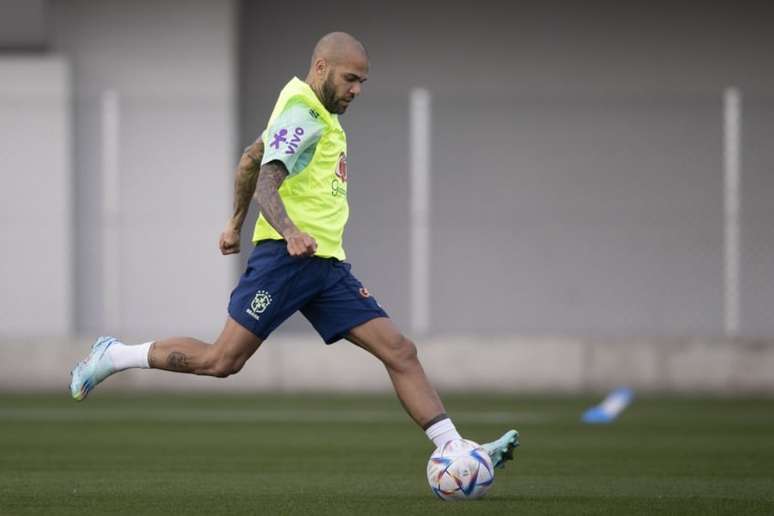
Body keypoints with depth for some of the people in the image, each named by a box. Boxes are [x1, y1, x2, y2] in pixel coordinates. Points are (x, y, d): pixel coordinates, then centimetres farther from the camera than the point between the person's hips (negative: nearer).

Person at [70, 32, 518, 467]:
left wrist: (237, 223, 40)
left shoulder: (315, 113, 21)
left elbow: (252, 159, 32)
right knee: (222, 361, -10)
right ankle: (114, 356, 9)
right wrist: (290, 232, -40)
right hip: (287, 257, -9)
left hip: (326, 264, 9)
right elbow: (267, 181, -23)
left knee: (400, 352, -3)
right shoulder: (301, 112, -10)